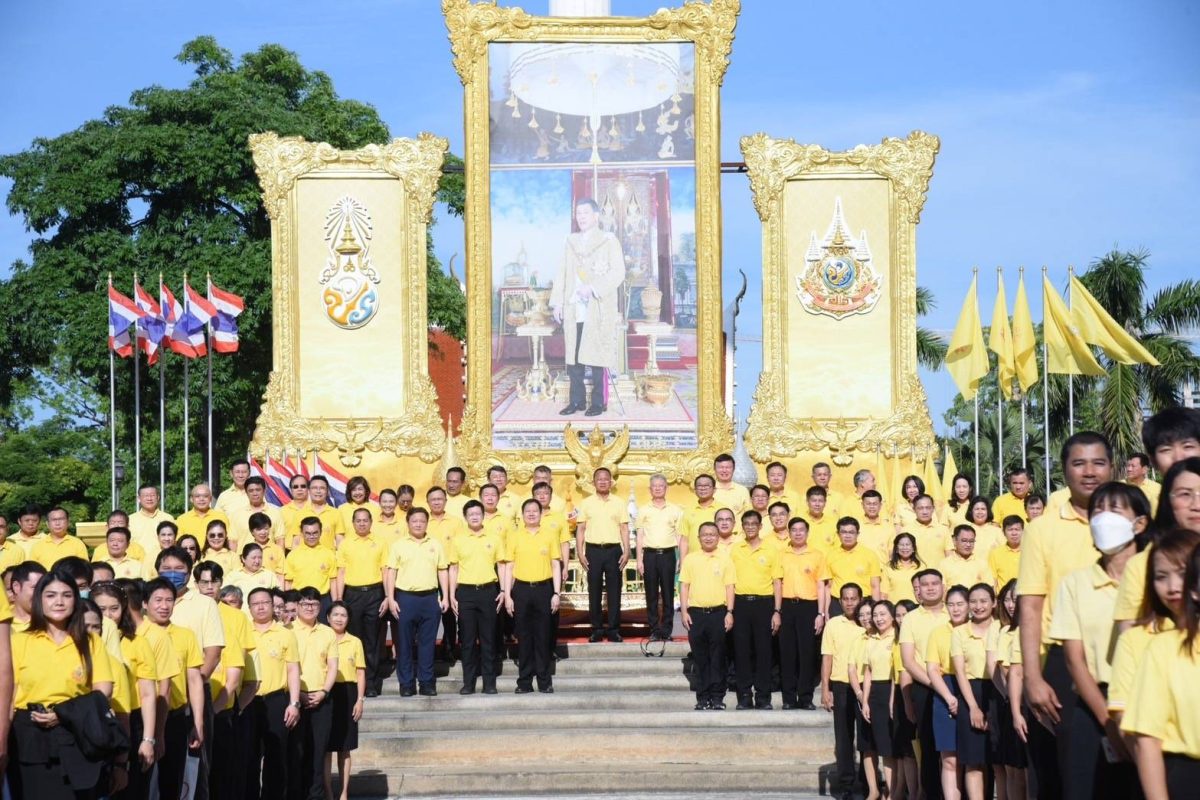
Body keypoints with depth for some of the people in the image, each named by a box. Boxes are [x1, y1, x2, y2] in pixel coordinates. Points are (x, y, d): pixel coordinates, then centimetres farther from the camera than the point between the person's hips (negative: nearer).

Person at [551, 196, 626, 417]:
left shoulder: (609, 241, 0)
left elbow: (618, 273, -8)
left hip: (599, 310, -5)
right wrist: (557, 302, 8)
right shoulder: (571, 242, 16)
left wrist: (594, 288, -17)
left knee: (597, 357, -5)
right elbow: (562, 274, 17)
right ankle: (577, 400, 10)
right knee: (573, 357, 3)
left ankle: (598, 402, 2)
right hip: (573, 310, 5)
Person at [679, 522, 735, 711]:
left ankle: (717, 697, 5)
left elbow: (729, 587, 4)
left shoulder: (725, 559, 5)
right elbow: (684, 586, 7)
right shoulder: (690, 559, 7)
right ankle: (703, 697, 8)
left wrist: (730, 613, -4)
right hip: (696, 613, 1)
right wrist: (684, 611, -1)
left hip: (718, 612, -1)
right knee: (700, 658, 3)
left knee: (718, 657, 1)